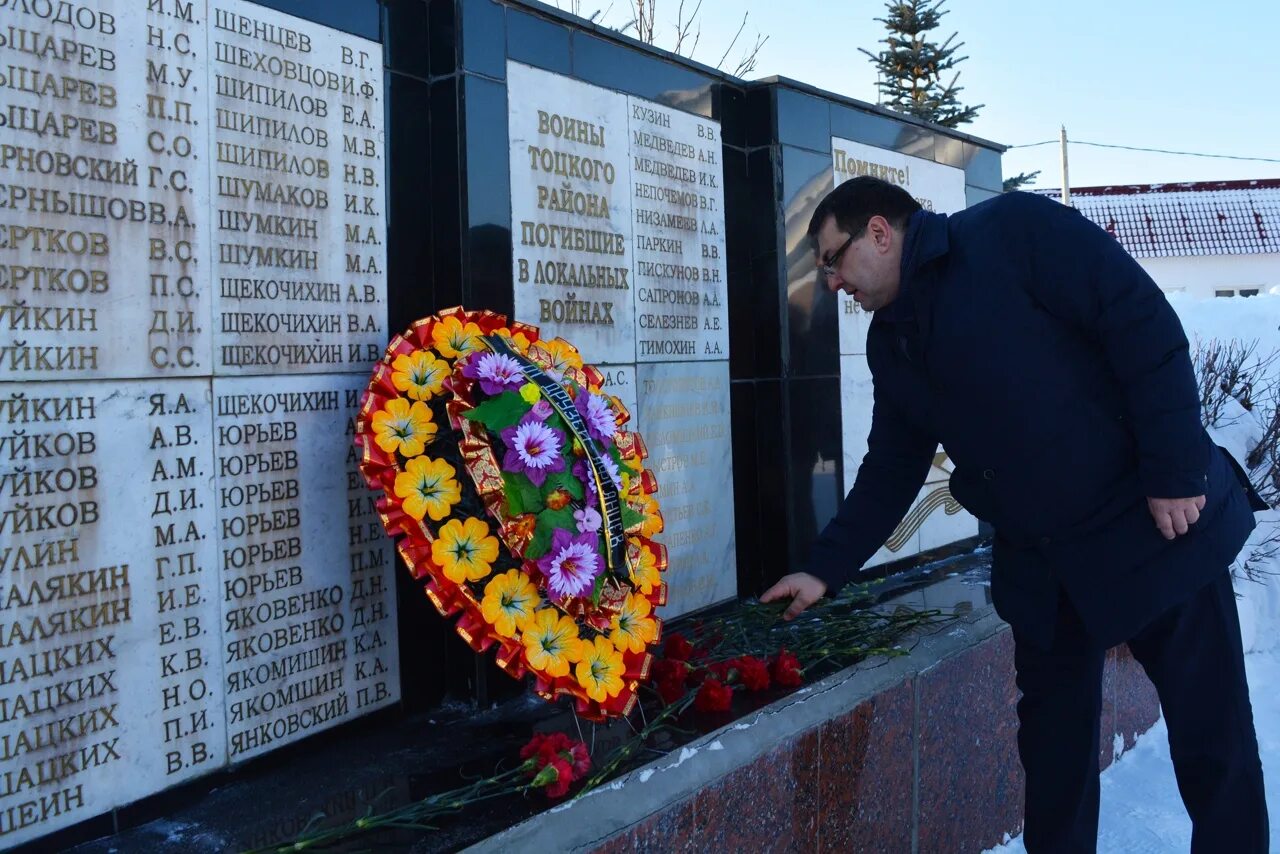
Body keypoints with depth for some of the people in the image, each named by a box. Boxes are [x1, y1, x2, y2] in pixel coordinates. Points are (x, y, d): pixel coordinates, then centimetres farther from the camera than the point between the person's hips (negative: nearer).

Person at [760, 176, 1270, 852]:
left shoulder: (1013, 231, -12)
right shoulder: (889, 344, 9)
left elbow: (1144, 322, -17)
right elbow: (891, 471, 13)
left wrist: (1175, 471, -20)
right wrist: (825, 568, 7)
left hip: (1156, 526, -6)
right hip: (1038, 568, 6)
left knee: (1212, 738, 5)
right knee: (1052, 743, 13)